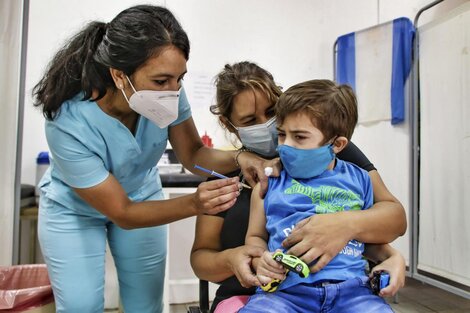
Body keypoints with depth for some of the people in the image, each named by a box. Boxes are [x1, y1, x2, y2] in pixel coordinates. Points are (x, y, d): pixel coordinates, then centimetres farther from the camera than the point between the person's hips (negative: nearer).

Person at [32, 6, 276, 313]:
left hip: (141, 196, 3)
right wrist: (195, 204, -42)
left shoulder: (166, 93, -28)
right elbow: (122, 213, -28)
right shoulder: (69, 125, -36)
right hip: (74, 210, -3)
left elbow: (193, 154, -12)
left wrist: (238, 158, -32)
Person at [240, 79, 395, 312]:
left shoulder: (358, 180, 14)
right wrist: (260, 261, -3)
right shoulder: (270, 182, 10)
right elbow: (255, 235, 17)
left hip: (349, 287, 2)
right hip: (285, 288, -1)